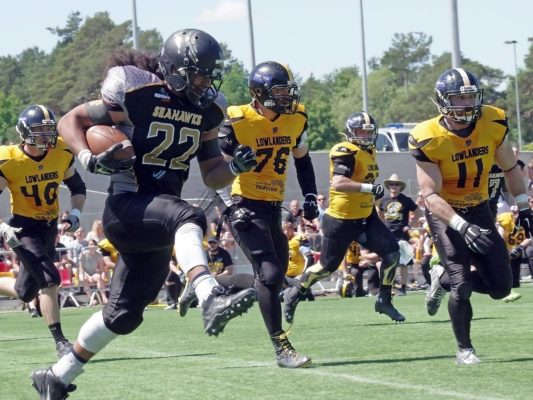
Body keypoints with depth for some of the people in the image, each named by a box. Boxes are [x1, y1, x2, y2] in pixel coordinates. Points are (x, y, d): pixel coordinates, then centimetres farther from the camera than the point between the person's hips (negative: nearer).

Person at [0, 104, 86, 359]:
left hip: (50, 227, 5)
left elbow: (77, 187, 11)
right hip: (24, 228, -5)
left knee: (26, 293, 10)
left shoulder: (62, 154, -6)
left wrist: (75, 214, -6)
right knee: (49, 280, -21)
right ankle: (60, 342, -14)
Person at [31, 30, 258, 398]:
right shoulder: (138, 97, -10)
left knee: (124, 315, 12)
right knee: (188, 217, -37)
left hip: (158, 221, 7)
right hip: (126, 207, -7)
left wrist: (236, 167, -8)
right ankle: (211, 300, -57)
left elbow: (212, 176, 14)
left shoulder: (207, 112, 8)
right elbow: (71, 120, -2)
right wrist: (90, 159, -19)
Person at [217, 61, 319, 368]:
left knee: (277, 274, 12)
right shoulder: (238, 122, -16)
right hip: (246, 205, -7)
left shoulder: (296, 118, 2)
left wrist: (310, 196, 11)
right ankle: (282, 347, -12)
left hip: (274, 206, 7)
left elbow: (302, 158, 17)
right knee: (270, 273, -16)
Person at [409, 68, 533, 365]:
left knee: (501, 287, 4)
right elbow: (431, 196, -25)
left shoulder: (493, 124, -13)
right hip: (445, 214, -5)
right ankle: (464, 349, 8)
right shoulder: (430, 141, -25)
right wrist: (462, 227, -37)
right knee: (463, 286, -12)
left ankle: (444, 281, 29)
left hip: (479, 210, 5)